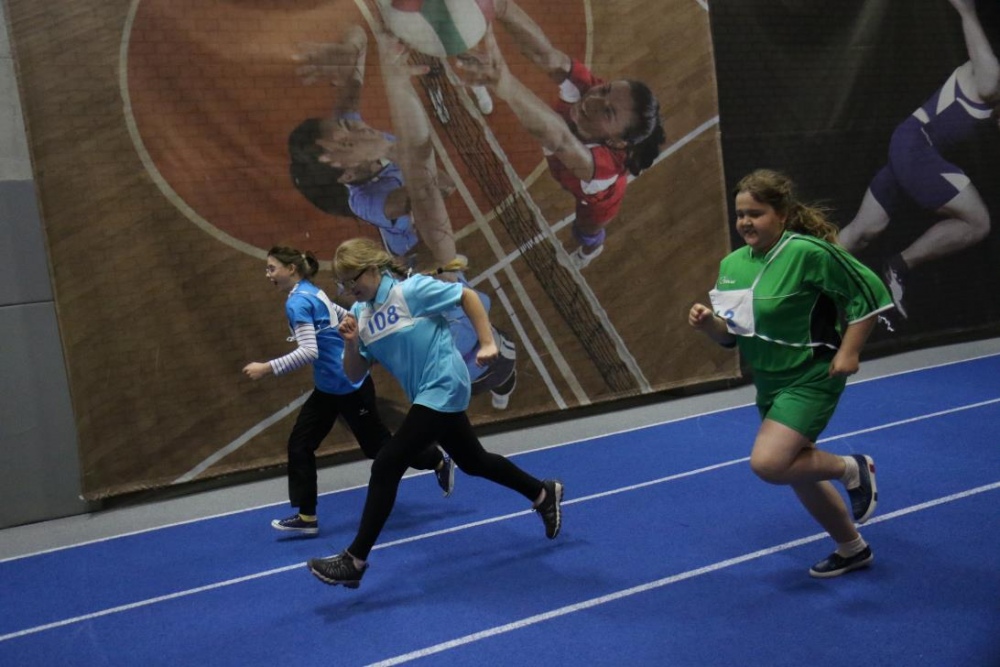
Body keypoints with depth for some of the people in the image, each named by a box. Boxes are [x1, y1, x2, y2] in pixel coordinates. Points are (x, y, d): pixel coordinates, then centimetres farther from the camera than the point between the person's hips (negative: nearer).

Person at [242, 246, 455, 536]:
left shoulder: (298, 301, -20)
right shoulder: (313, 293, 8)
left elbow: (309, 352, -29)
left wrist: (267, 368, -27)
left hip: (347, 386, -10)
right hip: (329, 387, 10)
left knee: (377, 445, 6)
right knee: (300, 444, 5)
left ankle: (439, 461, 26)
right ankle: (306, 517, 10)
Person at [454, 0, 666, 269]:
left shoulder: (605, 162, -56)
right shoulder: (585, 87, -43)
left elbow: (559, 138, -79)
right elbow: (543, 52, -61)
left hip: (597, 200, -2)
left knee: (586, 232, 33)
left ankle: (590, 250, 70)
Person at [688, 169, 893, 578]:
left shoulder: (808, 252, -20)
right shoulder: (732, 264, 1)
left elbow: (870, 291, -13)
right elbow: (731, 334, 7)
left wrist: (848, 351, -15)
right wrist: (708, 323, -14)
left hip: (811, 378, -8)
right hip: (769, 383, 8)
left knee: (768, 463, -22)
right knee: (797, 470, 17)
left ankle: (852, 469, 6)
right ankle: (853, 549, 40)